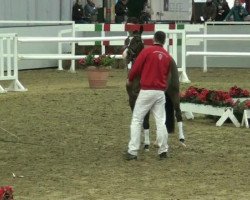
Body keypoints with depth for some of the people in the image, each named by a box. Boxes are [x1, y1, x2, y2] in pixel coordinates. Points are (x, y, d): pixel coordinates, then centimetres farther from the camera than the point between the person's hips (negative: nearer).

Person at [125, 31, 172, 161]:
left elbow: (136, 68, -4)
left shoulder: (147, 51, -6)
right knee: (161, 122, 9)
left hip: (146, 91, -4)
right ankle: (163, 151, 10)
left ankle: (132, 152, -3)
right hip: (160, 92, 4)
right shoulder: (168, 56, 7)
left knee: (136, 120, 1)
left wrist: (130, 80, 13)